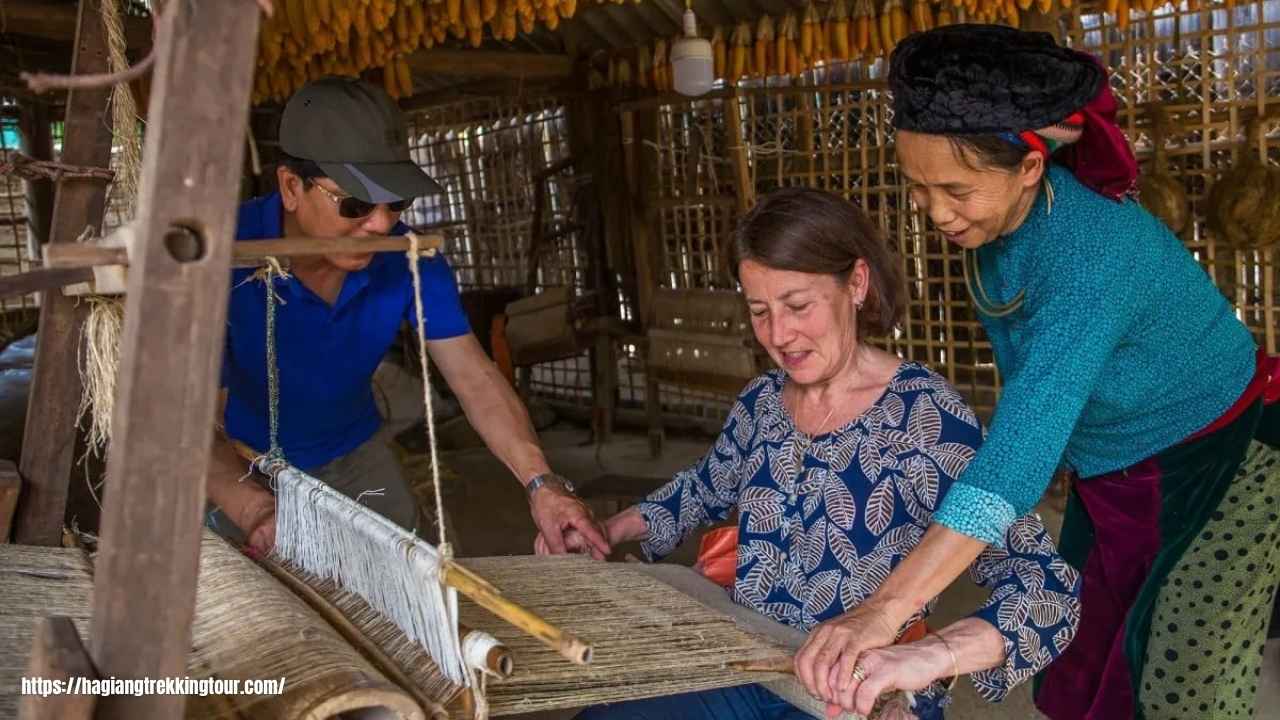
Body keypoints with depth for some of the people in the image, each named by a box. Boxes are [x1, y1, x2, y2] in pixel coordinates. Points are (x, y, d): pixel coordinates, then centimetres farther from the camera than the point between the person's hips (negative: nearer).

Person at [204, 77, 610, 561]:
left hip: (352, 456, 3)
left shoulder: (410, 261, -17)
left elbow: (474, 378, -19)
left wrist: (539, 482, -35)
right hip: (240, 462, -3)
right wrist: (254, 510, -50)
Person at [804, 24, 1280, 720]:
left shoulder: (1095, 252, -36)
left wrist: (885, 608, -54)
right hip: (1111, 473, 7)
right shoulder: (992, 215, -13)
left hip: (1224, 462, -7)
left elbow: (1022, 443, -47)